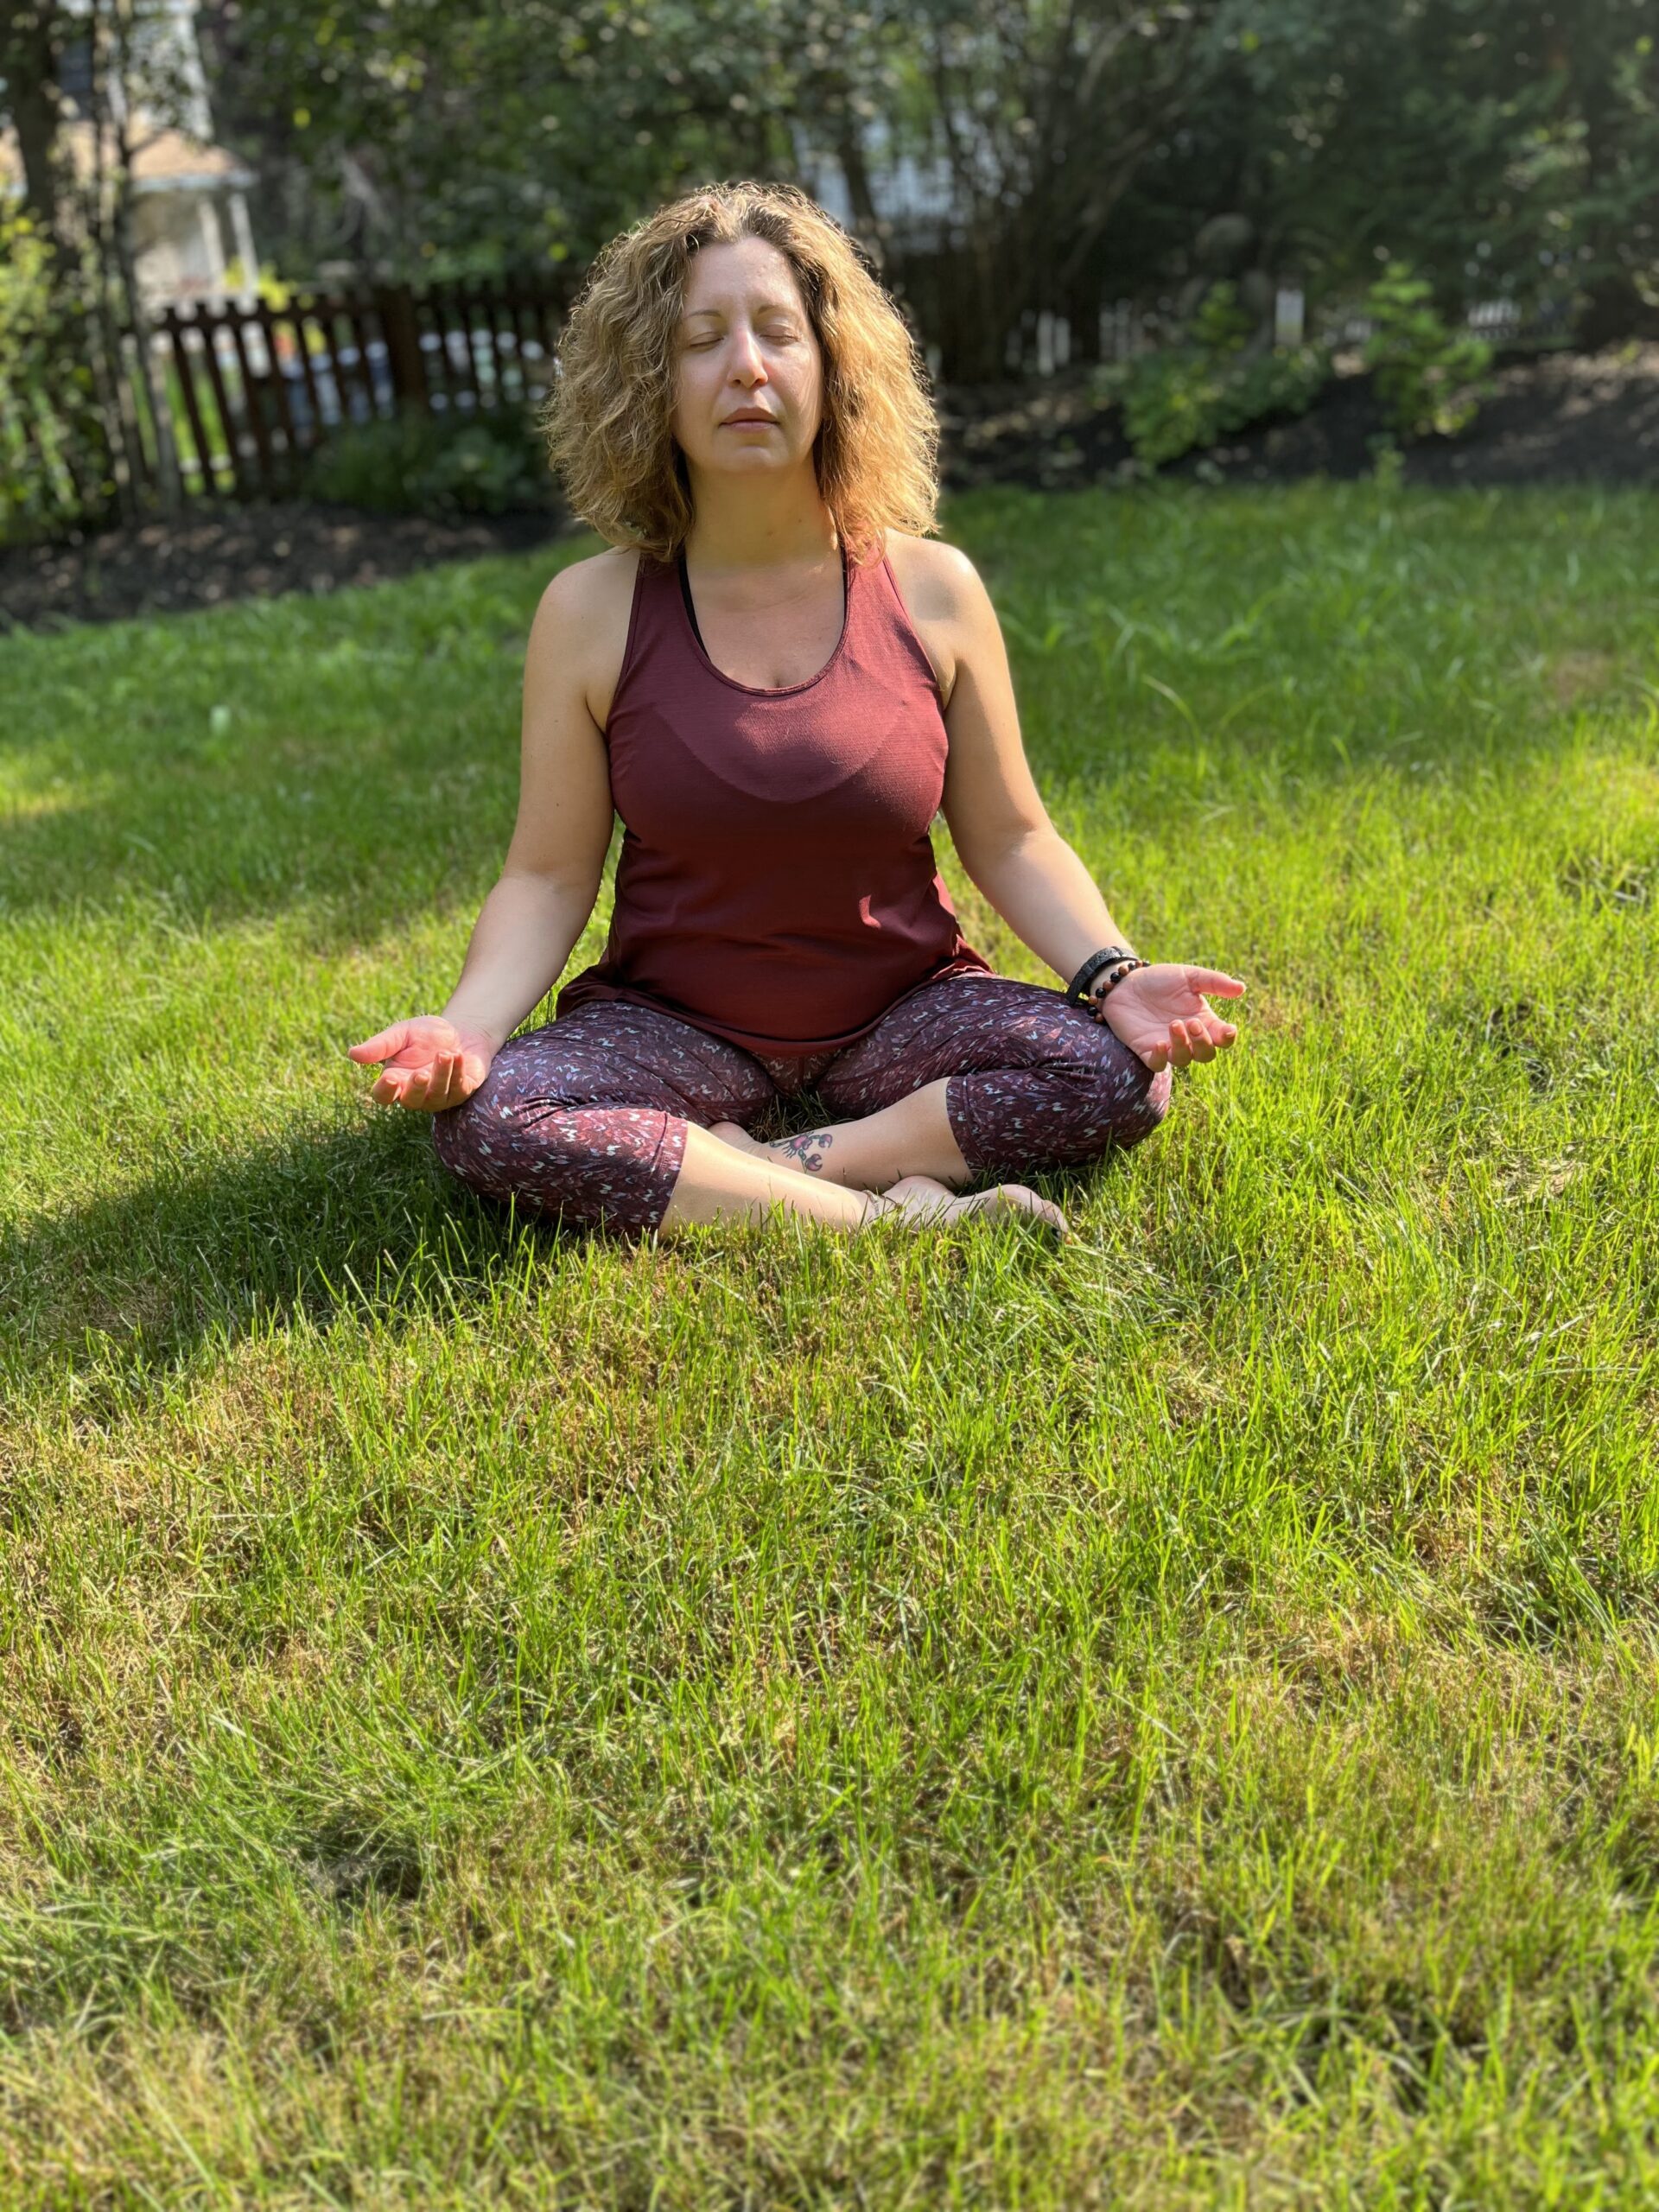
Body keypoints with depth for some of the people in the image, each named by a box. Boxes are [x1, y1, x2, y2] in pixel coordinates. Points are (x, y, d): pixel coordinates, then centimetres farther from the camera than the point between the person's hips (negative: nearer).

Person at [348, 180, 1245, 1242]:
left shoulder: (932, 591, -4)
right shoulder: (592, 613, -6)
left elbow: (1009, 839, 1)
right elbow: (550, 877, -5)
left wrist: (1114, 972, -16)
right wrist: (467, 1022, -23)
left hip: (900, 1007, 1)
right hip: (672, 1021, 0)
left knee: (1120, 1072, -24)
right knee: (480, 1120, -28)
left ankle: (721, 1174, -17)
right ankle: (881, 1213, -24)